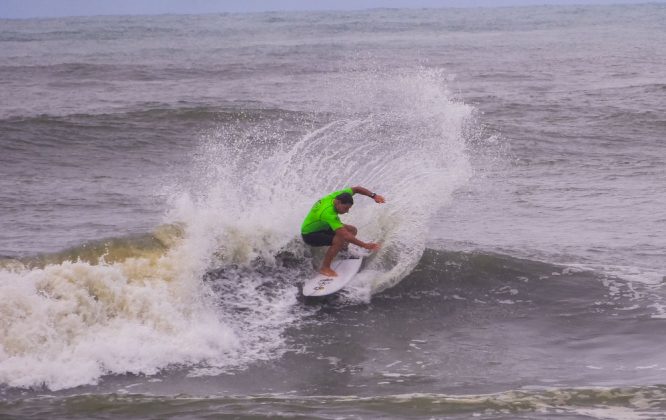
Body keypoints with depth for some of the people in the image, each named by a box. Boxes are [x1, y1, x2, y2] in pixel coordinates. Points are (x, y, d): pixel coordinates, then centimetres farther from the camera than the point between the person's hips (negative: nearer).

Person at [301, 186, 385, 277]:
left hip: (322, 227, 9)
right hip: (310, 235, -9)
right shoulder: (329, 213, -39)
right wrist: (365, 245, -39)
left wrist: (373, 196, -14)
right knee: (340, 240, -32)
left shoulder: (338, 196, -16)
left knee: (352, 230, 1)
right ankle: (325, 268, -19)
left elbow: (356, 189, -1)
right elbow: (345, 235, -41)